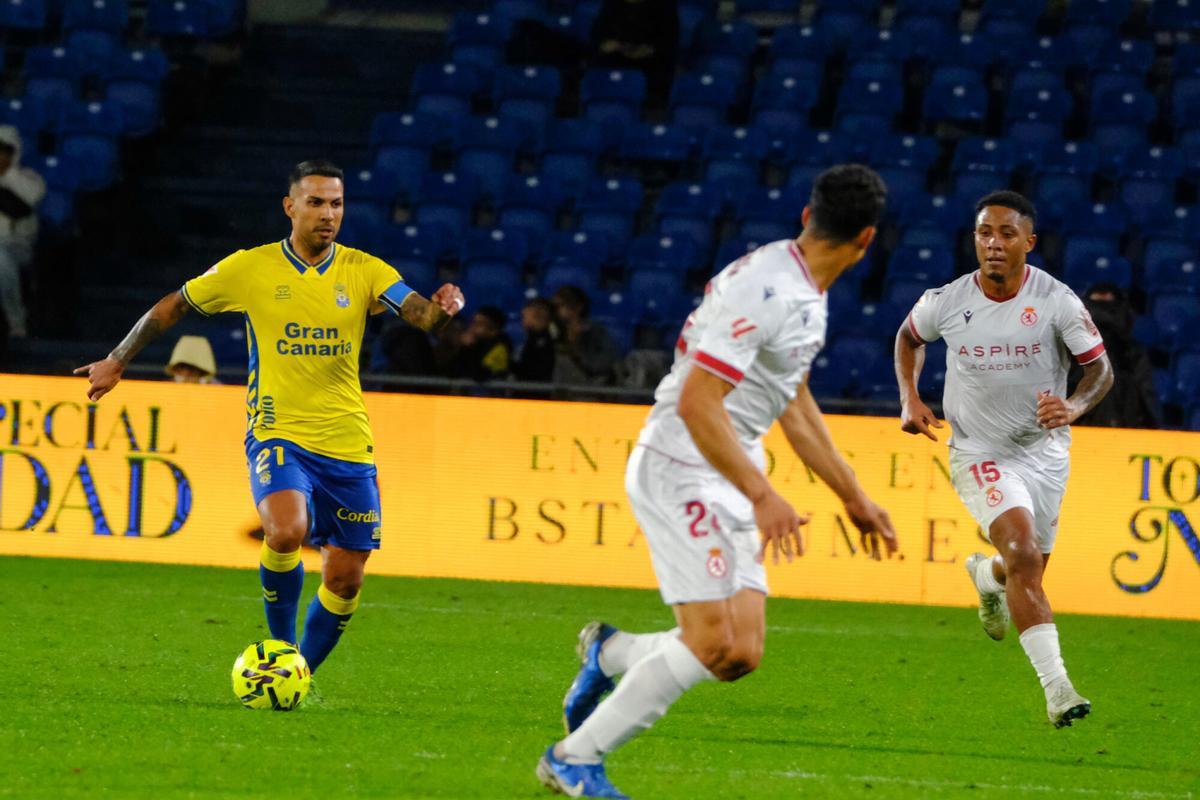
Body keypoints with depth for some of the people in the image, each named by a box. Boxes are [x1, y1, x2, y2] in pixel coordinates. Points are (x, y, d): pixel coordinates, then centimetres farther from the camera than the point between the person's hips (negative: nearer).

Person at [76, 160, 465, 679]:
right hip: (278, 435, -3)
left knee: (345, 577, 3)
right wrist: (117, 361, 12)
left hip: (347, 444, 3)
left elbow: (421, 314, -14)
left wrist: (442, 308, -37)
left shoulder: (363, 271, 1)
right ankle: (280, 645, -6)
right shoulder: (249, 269, -2)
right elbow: (172, 307, 10)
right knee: (287, 530, -30)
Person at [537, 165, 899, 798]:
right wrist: (762, 493, -31)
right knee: (712, 641, -16)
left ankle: (609, 653, 22)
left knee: (740, 655, 0)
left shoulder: (806, 294, 12)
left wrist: (852, 496, 30)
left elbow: (794, 402, 26)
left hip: (731, 480, 9)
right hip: (680, 468, -9)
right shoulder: (763, 291, -20)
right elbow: (697, 402, -26)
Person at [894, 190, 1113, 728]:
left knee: (1028, 570, 17)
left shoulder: (1056, 301, -14)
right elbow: (908, 336, 13)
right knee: (1023, 553, -24)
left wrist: (1075, 405, -29)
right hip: (979, 455, -2)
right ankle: (1056, 688, -29)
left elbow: (1101, 367, -8)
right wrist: (910, 398, 0)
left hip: (1044, 450, 2)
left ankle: (985, 575, 57)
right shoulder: (946, 303, -10)